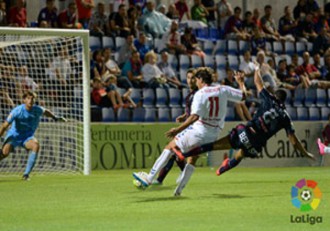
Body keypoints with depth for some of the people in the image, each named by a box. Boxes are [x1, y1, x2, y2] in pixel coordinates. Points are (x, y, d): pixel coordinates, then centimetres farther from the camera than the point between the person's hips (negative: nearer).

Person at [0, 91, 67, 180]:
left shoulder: (37, 110, -10)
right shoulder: (17, 111, -21)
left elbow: (45, 111, 17)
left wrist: (56, 118, 28)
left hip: (27, 136, 3)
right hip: (14, 135, -3)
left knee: (36, 145, -32)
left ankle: (26, 174, -28)